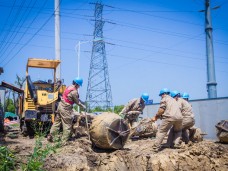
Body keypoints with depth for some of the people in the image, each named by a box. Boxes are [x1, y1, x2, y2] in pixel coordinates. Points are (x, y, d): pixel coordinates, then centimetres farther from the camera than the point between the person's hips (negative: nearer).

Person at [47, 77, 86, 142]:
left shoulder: (69, 87, 8)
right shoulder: (74, 91, -19)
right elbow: (77, 101, -7)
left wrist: (81, 102, 18)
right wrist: (83, 106, 8)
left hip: (60, 106, 9)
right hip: (65, 109, -9)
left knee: (57, 122, 16)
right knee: (67, 125, 3)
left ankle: (50, 135, 17)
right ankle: (64, 140, 8)